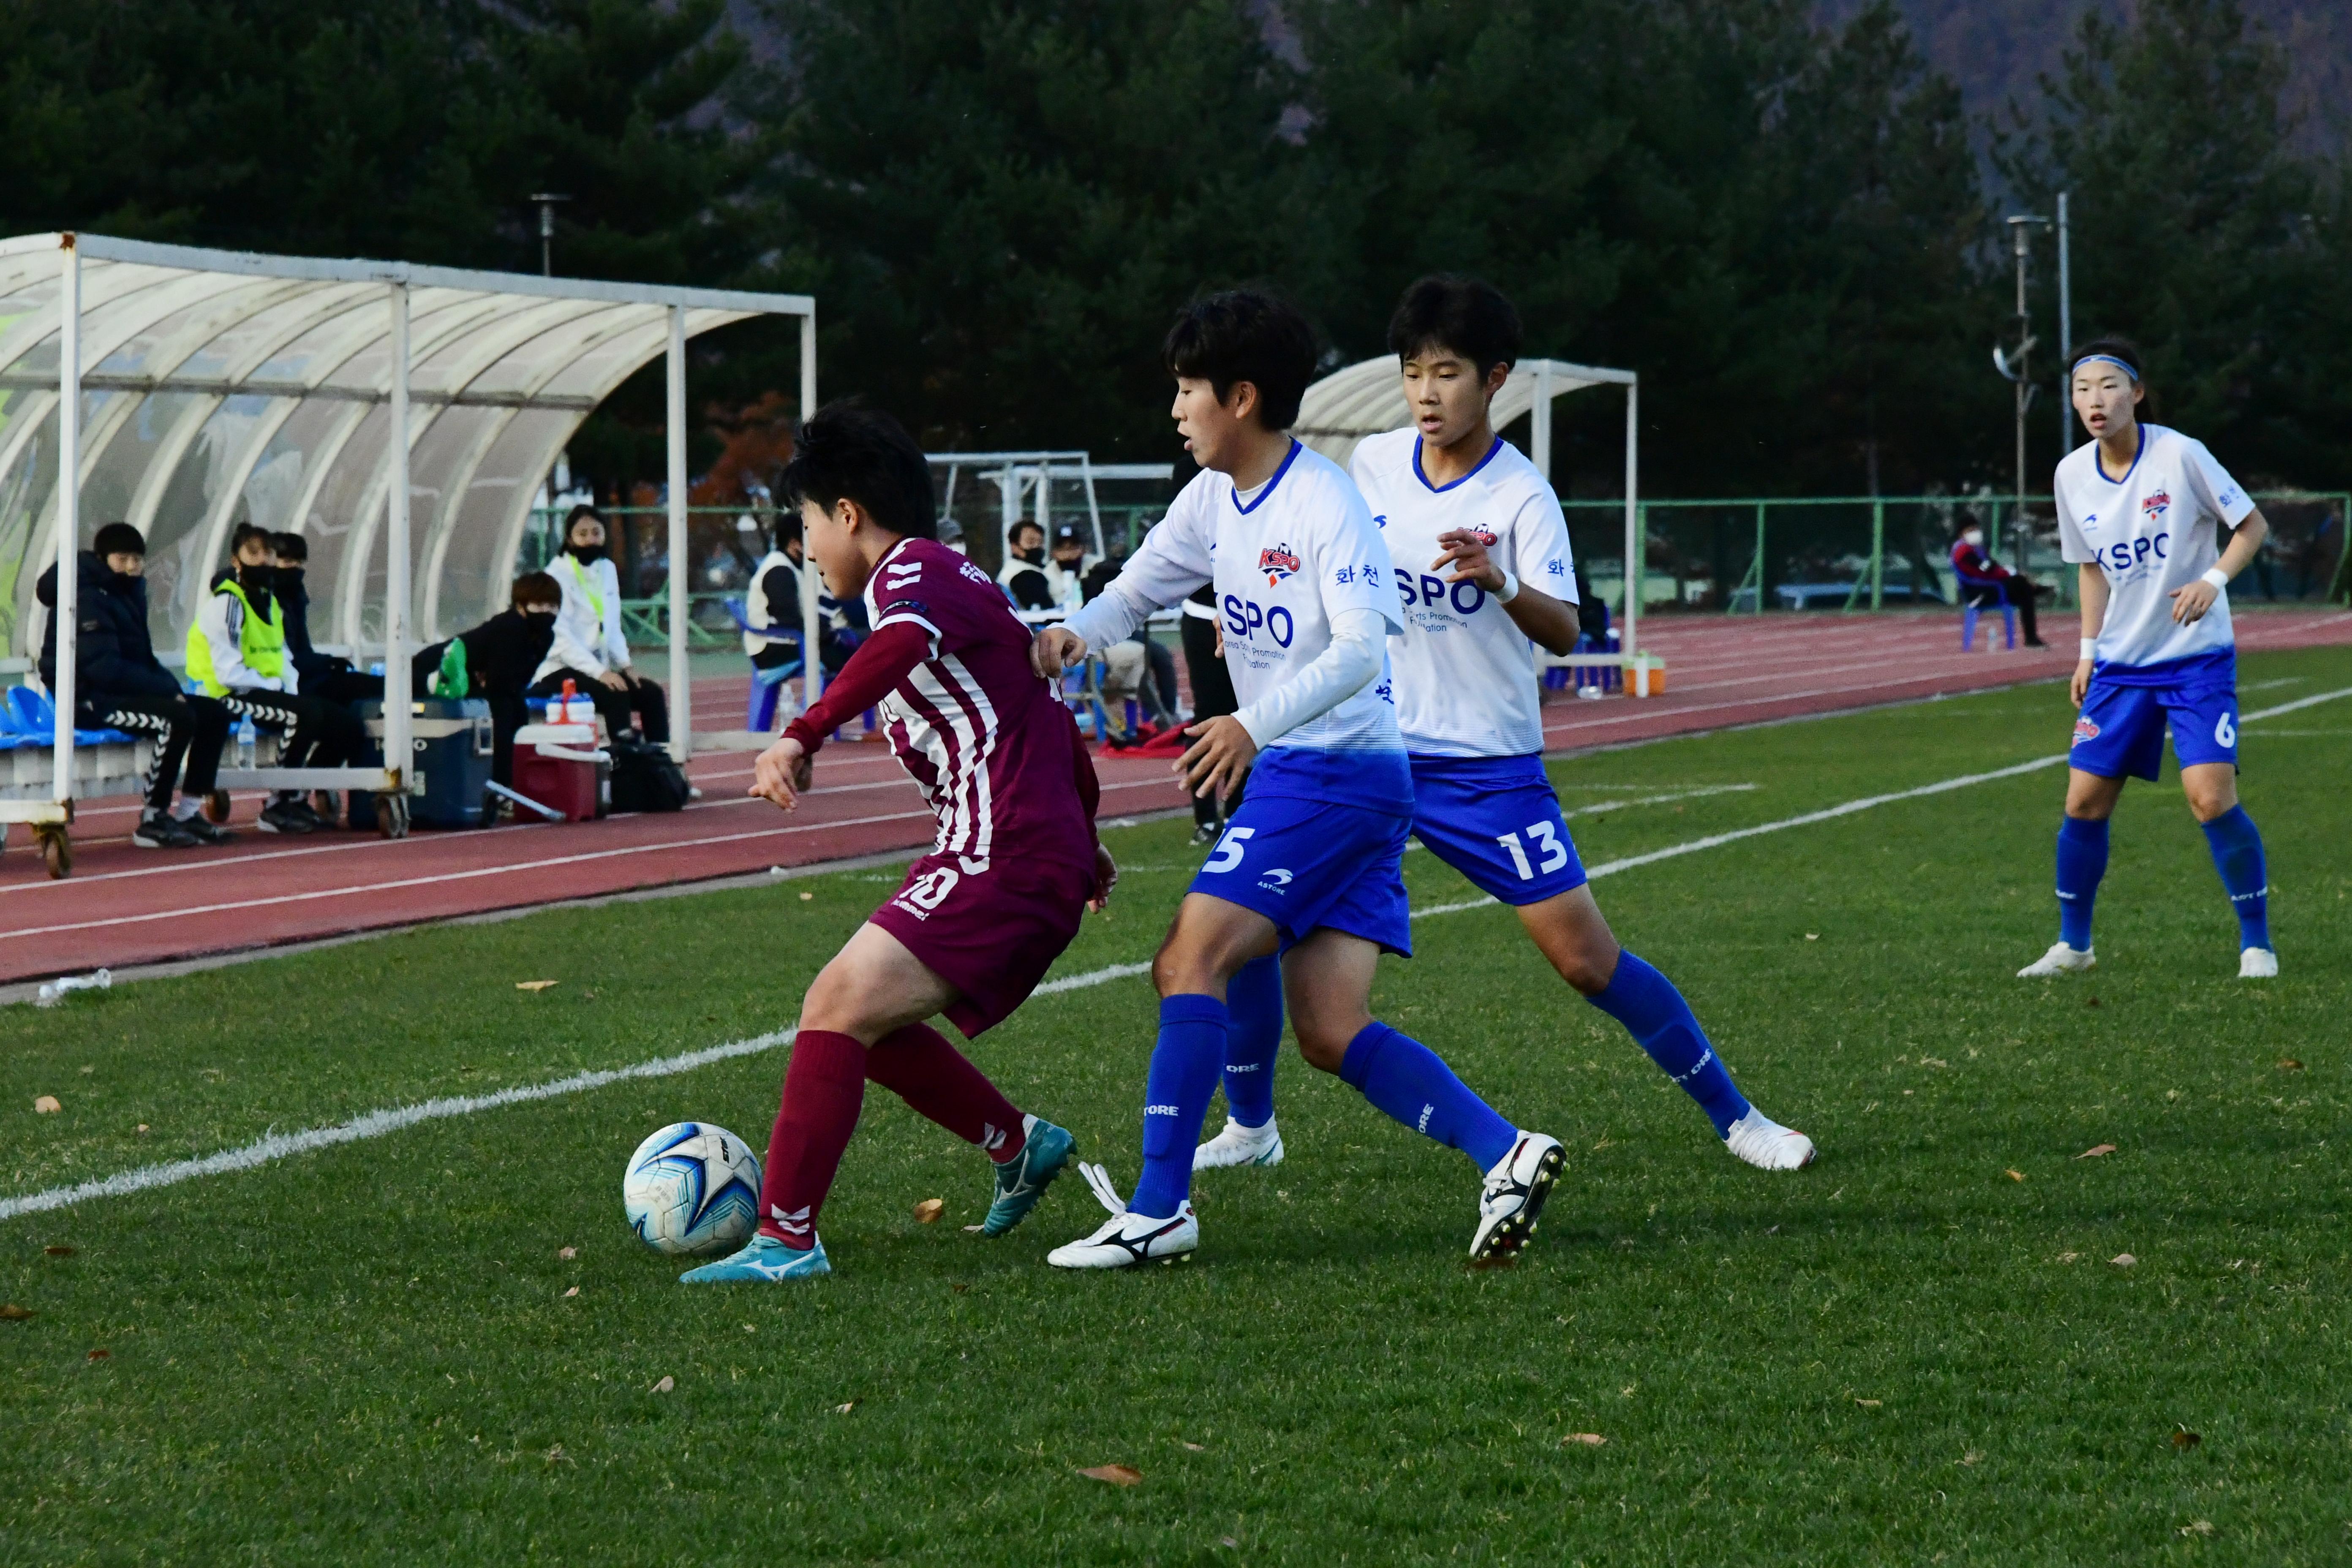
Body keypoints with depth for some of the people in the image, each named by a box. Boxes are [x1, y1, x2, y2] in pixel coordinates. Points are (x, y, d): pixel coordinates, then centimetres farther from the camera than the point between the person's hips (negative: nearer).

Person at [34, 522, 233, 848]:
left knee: (214, 714, 2)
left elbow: (143, 658, 19)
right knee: (178, 718, -29)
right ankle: (153, 821, -21)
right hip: (92, 701, -10)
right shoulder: (88, 598, -14)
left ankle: (188, 814, 3)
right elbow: (104, 667, -23)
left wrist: (170, 687, -2)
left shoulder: (129, 593, 16)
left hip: (128, 692, 10)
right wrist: (167, 689, -20)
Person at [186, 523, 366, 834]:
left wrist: (292, 689, -1)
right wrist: (276, 687, -15)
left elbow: (282, 658, 19)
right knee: (307, 713, -32)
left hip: (269, 690, 9)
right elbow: (229, 673, -18)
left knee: (346, 723, 1)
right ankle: (279, 806, -22)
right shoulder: (226, 602, -11)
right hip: (232, 696, -9)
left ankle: (295, 801, 6)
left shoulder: (269, 601, 19)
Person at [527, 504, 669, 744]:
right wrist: (600, 673, -27)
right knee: (616, 695, -29)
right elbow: (560, 638, -19)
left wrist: (624, 665, -4)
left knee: (651, 694, -9)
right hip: (558, 673, -7)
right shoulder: (558, 574, -11)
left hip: (597, 668, 7)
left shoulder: (607, 569, 11)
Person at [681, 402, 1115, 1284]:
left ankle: (786, 1239, -21)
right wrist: (1082, 841, 46)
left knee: (836, 1007, -16)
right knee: (864, 1020, 17)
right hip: (1047, 860, 10)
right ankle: (1020, 1146, 28)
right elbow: (1050, 716, 34)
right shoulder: (956, 577, 24)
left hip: (1002, 860, -10)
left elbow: (905, 642, -32)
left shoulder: (910, 572, -6)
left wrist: (803, 736, -42)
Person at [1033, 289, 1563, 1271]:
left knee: (1190, 959, -14)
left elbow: (1360, 651, -23)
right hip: (1290, 776, 9)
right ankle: (1505, 1154, -2)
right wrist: (1077, 634, -4)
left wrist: (1254, 727, -35)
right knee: (1329, 1032, 2)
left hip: (1338, 772, -9)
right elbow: (1139, 589, 19)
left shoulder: (1324, 505, -15)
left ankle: (1158, 1208, -15)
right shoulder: (1213, 500, 11)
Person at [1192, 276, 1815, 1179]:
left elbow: (1563, 632, -22)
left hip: (1487, 765, -4)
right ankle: (1250, 1129, 13)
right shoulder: (1373, 464, 2)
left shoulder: (1520, 495, -11)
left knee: (1586, 959, -8)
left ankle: (1731, 1114, 9)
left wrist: (1502, 583, -39)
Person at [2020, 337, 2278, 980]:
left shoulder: (2179, 455, -14)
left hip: (2197, 656, -5)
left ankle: (2256, 944, -1)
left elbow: (2253, 525, -6)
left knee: (2211, 798, -16)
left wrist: (2213, 579, -21)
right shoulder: (2073, 475, 1)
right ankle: (2072, 944, 18)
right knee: (2084, 801, 1)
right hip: (2121, 662, 5)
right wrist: (2088, 651, 10)